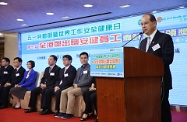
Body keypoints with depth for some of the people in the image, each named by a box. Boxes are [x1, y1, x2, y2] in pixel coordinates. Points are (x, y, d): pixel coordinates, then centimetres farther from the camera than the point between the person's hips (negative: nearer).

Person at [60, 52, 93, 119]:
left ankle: (69, 113, -24)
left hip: (84, 87, -7)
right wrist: (75, 84, -2)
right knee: (63, 92, -14)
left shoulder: (90, 68, -4)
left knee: (70, 92, -29)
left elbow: (89, 81, -13)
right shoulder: (79, 69, 22)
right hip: (76, 86, 8)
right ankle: (63, 112, -13)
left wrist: (77, 85, -11)